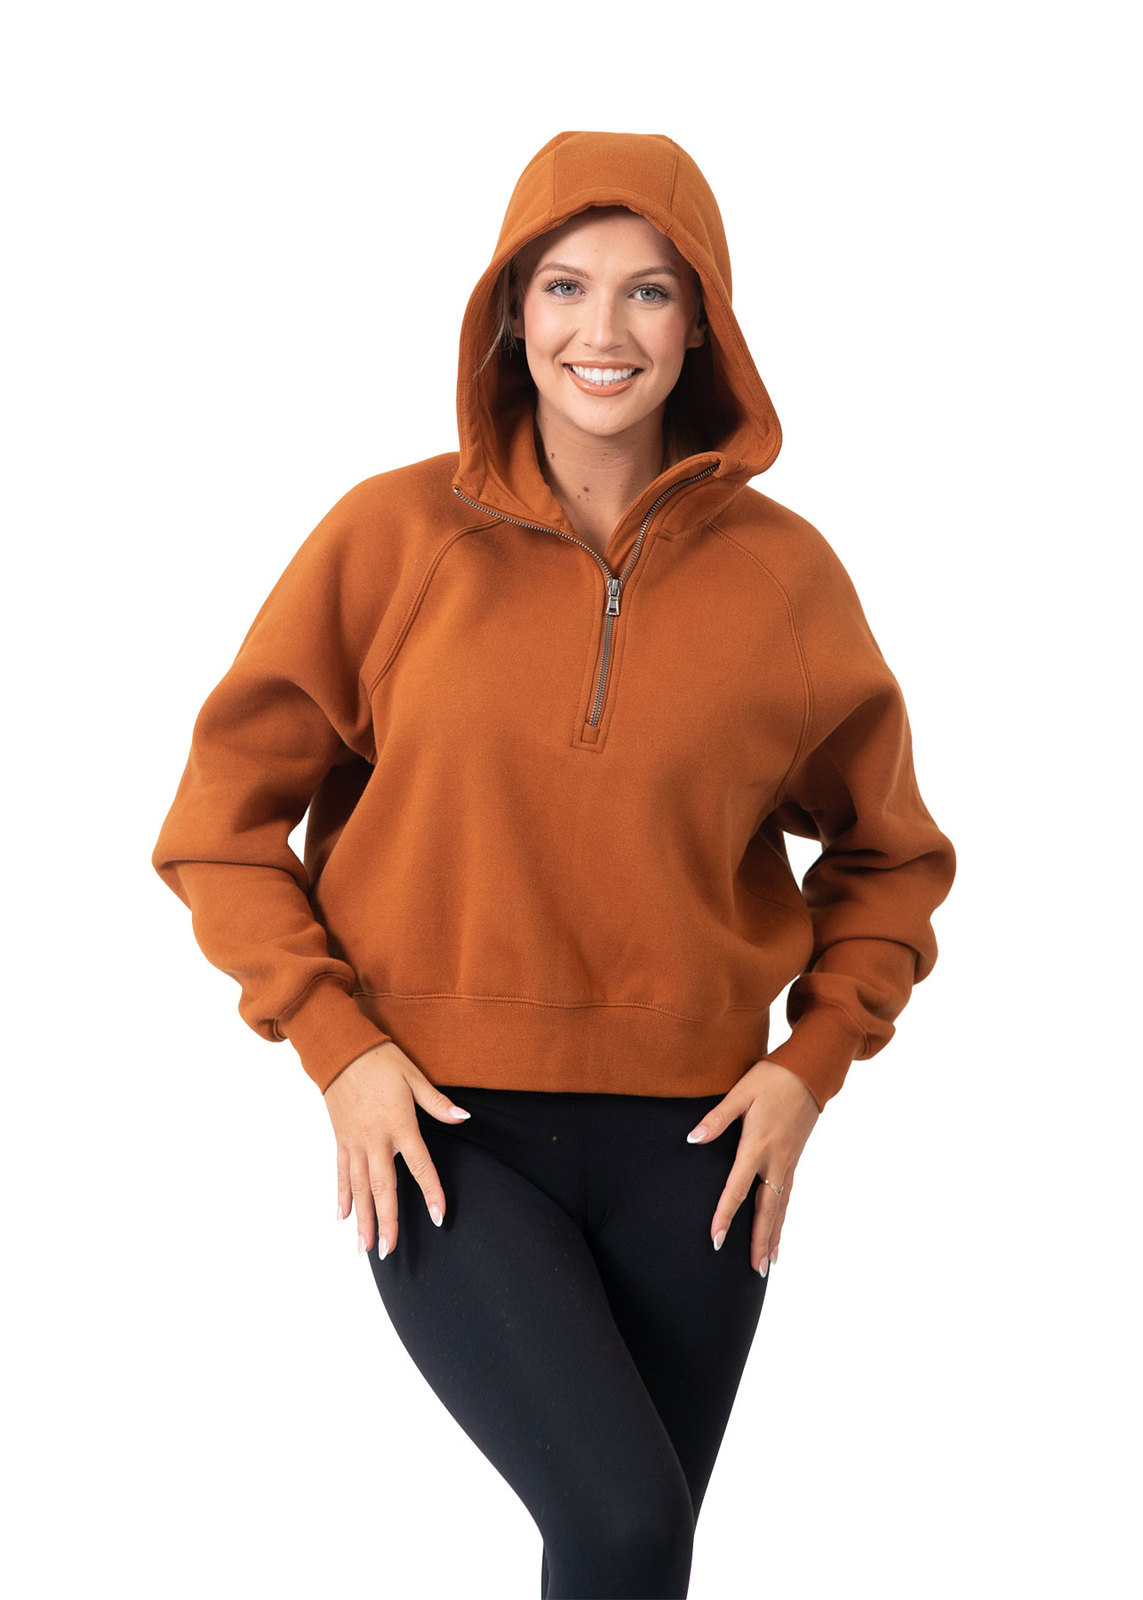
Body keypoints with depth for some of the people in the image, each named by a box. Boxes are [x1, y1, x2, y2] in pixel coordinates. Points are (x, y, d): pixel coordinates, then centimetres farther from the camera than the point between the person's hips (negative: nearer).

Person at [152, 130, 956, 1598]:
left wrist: (815, 1060, 2)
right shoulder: (396, 534, -3)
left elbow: (888, 852, 14)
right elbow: (225, 817, 2)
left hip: (689, 1142, 3)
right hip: (442, 1129, -2)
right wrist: (336, 1044, -7)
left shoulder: (782, 570, 1)